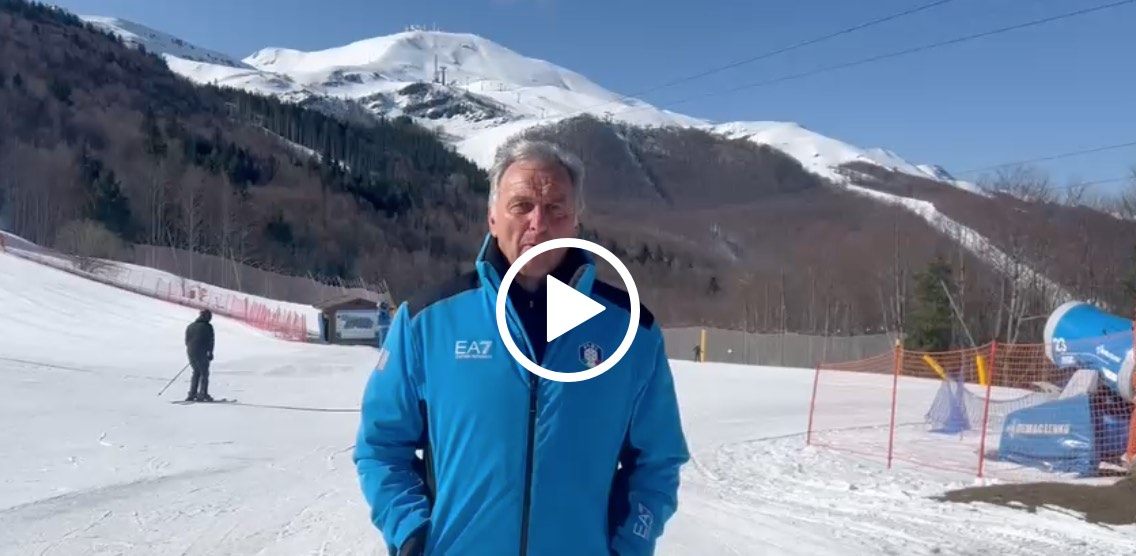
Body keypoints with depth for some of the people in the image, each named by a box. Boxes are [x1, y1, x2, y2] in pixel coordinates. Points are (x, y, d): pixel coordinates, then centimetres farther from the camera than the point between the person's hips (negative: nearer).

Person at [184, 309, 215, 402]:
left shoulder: (190, 326, 13)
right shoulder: (207, 327, -6)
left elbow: (187, 340, 17)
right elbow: (210, 341, -7)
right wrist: (210, 353, 2)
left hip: (190, 353, 6)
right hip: (201, 353, -6)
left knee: (196, 372, 18)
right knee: (204, 373, 2)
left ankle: (192, 394, 13)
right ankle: (202, 394, -5)